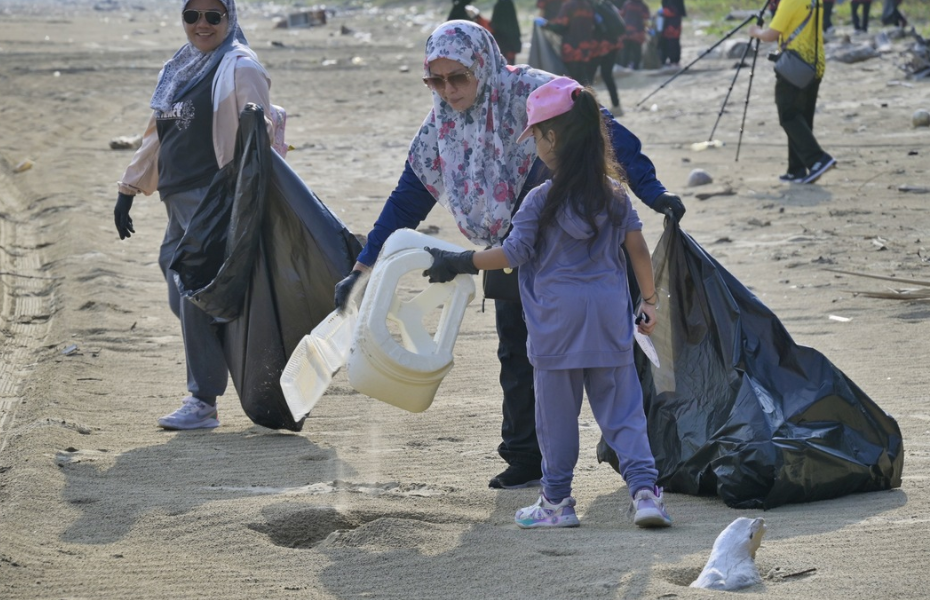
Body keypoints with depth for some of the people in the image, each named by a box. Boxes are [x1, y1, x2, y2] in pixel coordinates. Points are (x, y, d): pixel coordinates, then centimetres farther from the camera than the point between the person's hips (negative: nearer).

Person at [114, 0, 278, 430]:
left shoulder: (240, 68, -6)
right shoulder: (178, 69, 19)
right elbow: (157, 135, 26)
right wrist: (129, 189, 24)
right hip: (179, 200, 9)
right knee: (182, 297, 7)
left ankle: (203, 402, -6)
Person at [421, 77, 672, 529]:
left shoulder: (541, 200, -10)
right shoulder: (615, 194, 3)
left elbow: (512, 255, -8)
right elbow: (637, 248, 5)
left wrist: (458, 263, 3)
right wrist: (650, 301, 15)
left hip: (557, 324, -3)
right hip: (610, 319, 3)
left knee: (557, 415, 8)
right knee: (622, 411, 6)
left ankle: (556, 501, 16)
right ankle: (644, 488, -8)